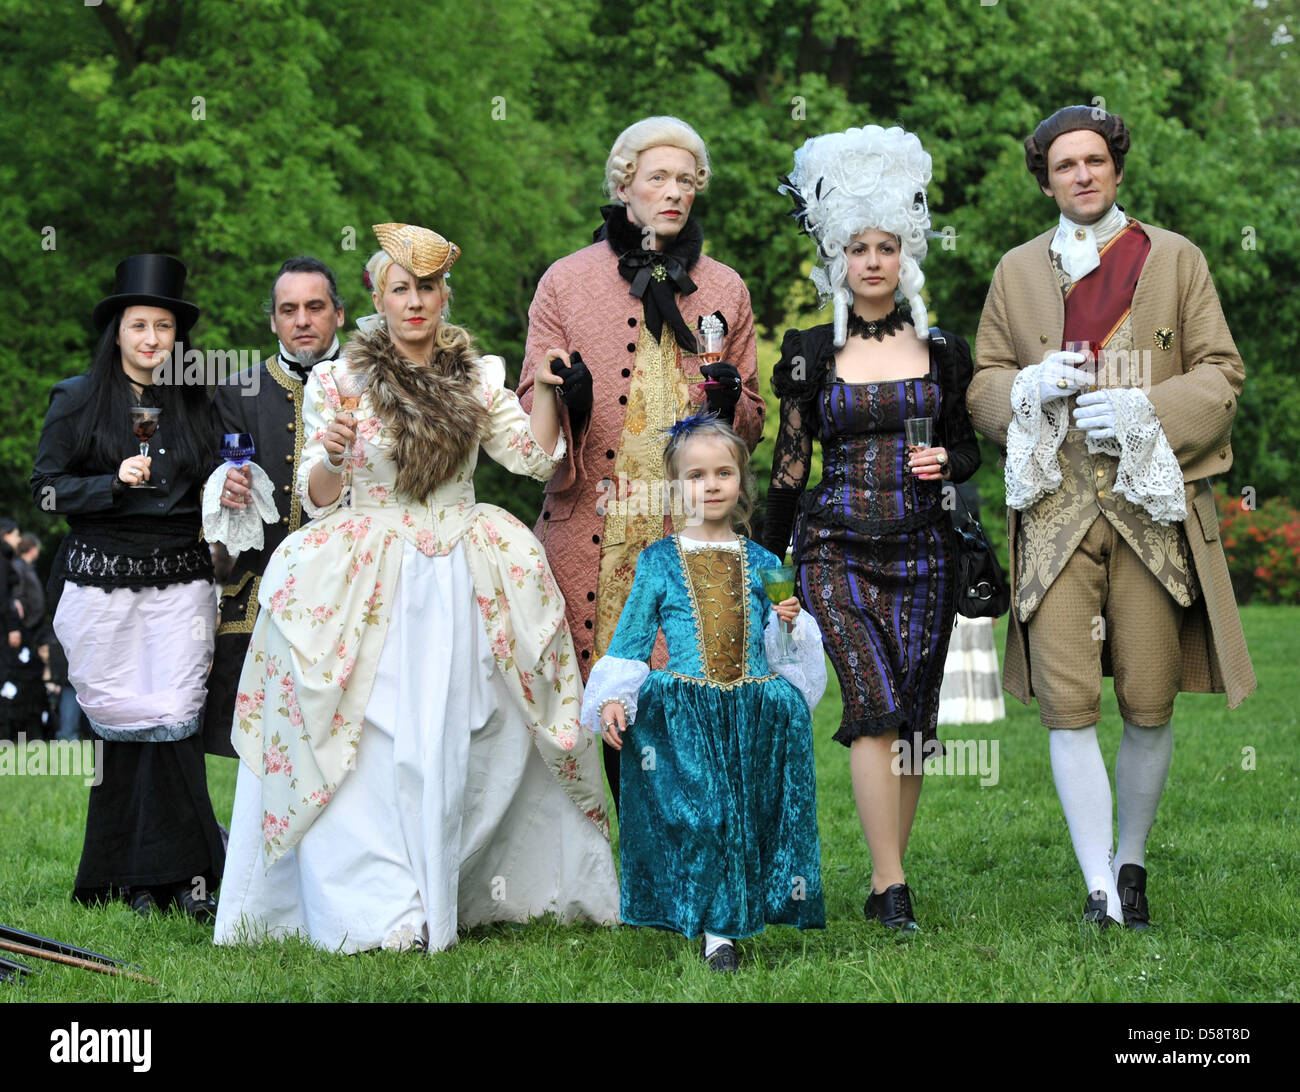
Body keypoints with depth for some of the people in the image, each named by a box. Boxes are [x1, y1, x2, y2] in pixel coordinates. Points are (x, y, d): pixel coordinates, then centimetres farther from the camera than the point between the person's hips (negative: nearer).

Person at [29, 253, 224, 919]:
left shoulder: (194, 404, 14)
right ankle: (191, 869, 3)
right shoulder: (77, 400, 5)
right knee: (125, 721, -4)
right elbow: (47, 488, 2)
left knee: (172, 719, -8)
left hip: (179, 577, 2)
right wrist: (115, 482, -11)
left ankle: (161, 876, -2)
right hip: (101, 580, -2)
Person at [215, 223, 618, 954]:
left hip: (462, 587, 2)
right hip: (370, 588, -2)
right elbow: (319, 500, 3)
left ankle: (443, 895, 6)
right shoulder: (339, 381, 4)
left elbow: (535, 457, 7)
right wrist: (331, 459, -18)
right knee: (376, 742, -11)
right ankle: (376, 912, -11)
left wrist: (547, 391, -6)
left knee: (455, 740, -3)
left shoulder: (477, 377, 11)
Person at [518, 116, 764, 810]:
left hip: (689, 537, 1)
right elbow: (529, 410, 10)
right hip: (591, 536, -1)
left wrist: (729, 405, -5)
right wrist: (565, 400, -13)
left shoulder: (724, 290, 15)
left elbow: (751, 427, 18)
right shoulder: (566, 281, 10)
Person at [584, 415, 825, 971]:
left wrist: (790, 622, -4)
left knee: (748, 809, -15)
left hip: (753, 712, 2)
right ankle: (717, 930, -10)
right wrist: (613, 699, -4)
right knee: (697, 808, -18)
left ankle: (725, 924, -3)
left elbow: (781, 650, 18)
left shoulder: (762, 564, 13)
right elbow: (631, 638, 7)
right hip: (683, 712, -2)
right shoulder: (660, 561, 7)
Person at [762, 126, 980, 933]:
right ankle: (892, 886, -15)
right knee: (874, 702, -17)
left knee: (912, 718, 1)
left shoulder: (942, 351, 8)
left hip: (922, 550, 2)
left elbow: (967, 448, 17)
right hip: (837, 548, -2)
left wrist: (944, 461, -6)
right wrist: (768, 564, 4)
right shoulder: (812, 353, 4)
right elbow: (790, 465, 6)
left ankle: (887, 880, 12)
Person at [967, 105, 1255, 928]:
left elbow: (1221, 375, 5)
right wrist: (1028, 389, -8)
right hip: (1056, 506, 1)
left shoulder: (1175, 259, 9)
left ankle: (1132, 864, 20)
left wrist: (1145, 409, -12)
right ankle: (1100, 889, -7)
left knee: (1150, 705, 1)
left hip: (1153, 503, -1)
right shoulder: (1018, 271, 14)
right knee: (1067, 702, -10)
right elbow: (984, 388, 15)